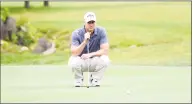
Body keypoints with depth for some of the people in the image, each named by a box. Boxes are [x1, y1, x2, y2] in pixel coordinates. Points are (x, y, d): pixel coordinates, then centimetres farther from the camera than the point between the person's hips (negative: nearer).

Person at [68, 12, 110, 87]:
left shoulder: (101, 31, -13)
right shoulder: (76, 33, -15)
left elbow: (105, 51, -18)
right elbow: (74, 53, -24)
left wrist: (90, 54, -29)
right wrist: (85, 42, -37)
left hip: (94, 61, 1)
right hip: (81, 61, -1)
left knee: (105, 60, -31)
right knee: (73, 61, -34)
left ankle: (94, 79, -2)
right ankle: (79, 80, 0)